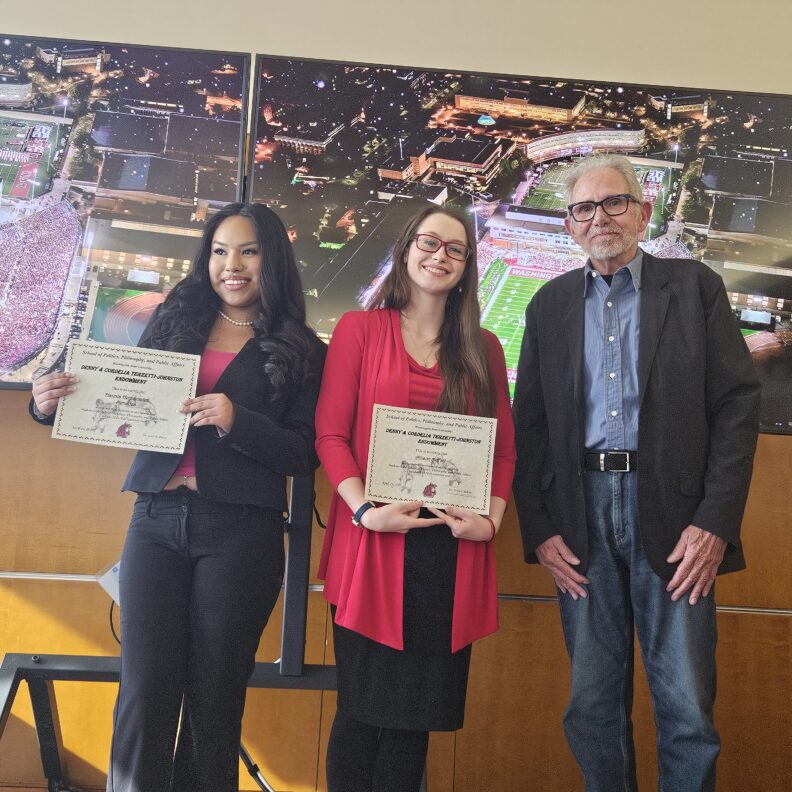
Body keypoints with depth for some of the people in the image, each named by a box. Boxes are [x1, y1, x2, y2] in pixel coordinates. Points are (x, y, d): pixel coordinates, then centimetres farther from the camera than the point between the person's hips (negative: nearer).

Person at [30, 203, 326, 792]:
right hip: (158, 521, 2)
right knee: (144, 698, 0)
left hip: (239, 532, -2)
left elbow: (304, 454, -3)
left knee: (214, 703, 7)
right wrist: (55, 405, -6)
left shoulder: (302, 352, 4)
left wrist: (236, 422, -17)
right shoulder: (175, 322, 12)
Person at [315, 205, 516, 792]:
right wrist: (365, 510, -14)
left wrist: (491, 518, -5)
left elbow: (504, 448, 11)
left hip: (453, 548, 2)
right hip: (373, 543, -2)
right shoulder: (359, 329, 5)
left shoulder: (484, 348, 13)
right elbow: (330, 433, -1)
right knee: (363, 708, 4)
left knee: (416, 712, 8)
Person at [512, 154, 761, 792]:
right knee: (592, 707, 11)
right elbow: (529, 423, 9)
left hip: (672, 514, -2)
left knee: (687, 709, 2)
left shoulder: (695, 287, 5)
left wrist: (717, 522, -10)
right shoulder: (551, 304, 12)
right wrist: (538, 529, 1)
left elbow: (737, 404, -1)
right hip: (581, 517, 3)